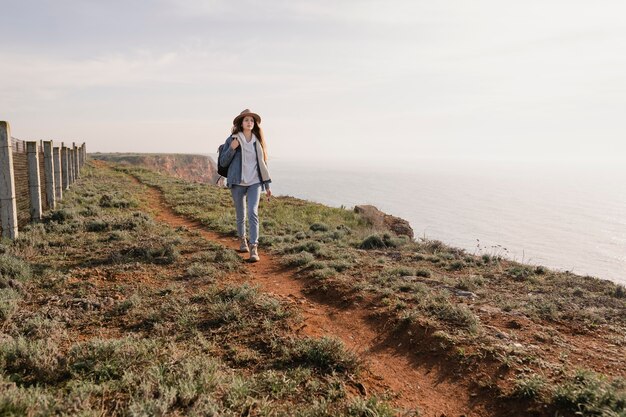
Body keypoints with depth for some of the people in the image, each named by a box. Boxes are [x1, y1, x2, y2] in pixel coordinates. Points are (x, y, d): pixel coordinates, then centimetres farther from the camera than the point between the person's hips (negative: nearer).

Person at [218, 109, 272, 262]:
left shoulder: (258, 140, 7)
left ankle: (254, 249, -18)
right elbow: (223, 162, -1)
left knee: (253, 213, -15)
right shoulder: (232, 139, -1)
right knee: (240, 215, 10)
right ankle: (242, 240, 35)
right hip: (238, 182, -1)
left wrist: (267, 185, 10)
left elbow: (262, 163, 12)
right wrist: (232, 148, -17)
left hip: (255, 182, 1)